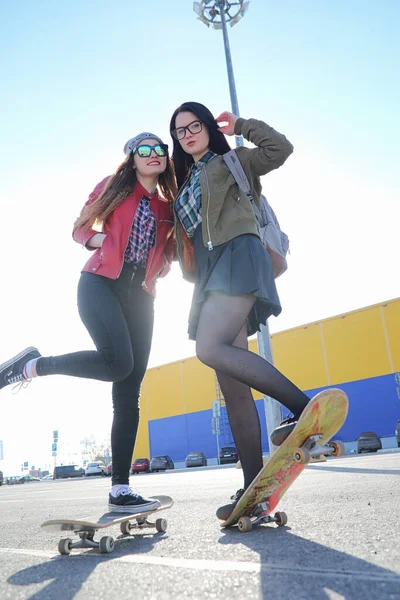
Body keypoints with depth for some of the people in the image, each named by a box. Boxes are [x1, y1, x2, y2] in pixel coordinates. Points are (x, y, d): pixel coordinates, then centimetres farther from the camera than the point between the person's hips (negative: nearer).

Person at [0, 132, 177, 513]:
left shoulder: (168, 207, 17)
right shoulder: (113, 186, 9)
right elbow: (80, 229, 9)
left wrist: (157, 269, 0)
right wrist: (105, 242, -11)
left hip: (139, 296, 4)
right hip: (101, 283, -4)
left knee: (129, 392, -2)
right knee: (118, 362, -29)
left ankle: (119, 490, 2)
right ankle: (31, 365, -5)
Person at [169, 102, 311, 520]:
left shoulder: (232, 161, 14)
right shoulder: (184, 181, 31)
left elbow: (280, 148, -2)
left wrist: (240, 125, 9)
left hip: (237, 259, -7)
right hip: (209, 277, 7)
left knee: (210, 349, -31)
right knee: (231, 384, -5)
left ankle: (304, 407, -25)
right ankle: (253, 487, -6)